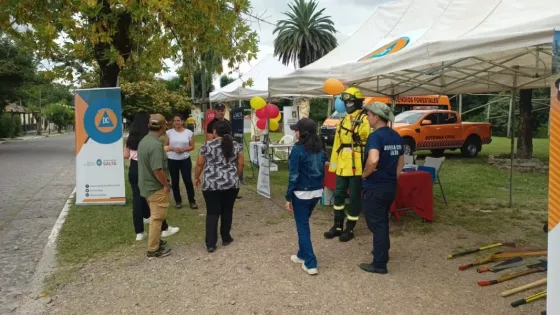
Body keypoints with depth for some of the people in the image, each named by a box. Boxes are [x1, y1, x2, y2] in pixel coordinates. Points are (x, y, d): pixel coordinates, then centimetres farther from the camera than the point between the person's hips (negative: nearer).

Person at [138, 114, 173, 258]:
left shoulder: (144, 141, 5)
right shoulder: (156, 145, -25)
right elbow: (158, 170, -28)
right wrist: (166, 185, -16)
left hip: (147, 185, 9)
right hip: (156, 187, -9)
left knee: (155, 216, 24)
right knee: (157, 218, 2)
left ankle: (155, 240, 38)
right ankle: (153, 249, 12)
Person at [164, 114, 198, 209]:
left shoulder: (189, 132, -1)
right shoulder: (169, 132, 1)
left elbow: (192, 146, 1)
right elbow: (165, 146, 2)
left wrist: (184, 149, -17)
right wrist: (173, 149, -17)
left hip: (185, 160, -1)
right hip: (172, 160, 1)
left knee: (188, 180, -2)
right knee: (175, 181, 8)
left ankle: (192, 201, 9)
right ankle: (178, 201, 21)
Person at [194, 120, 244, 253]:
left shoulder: (207, 146, -4)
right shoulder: (236, 145, 2)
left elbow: (199, 164, 2)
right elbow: (241, 164, 5)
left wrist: (196, 178, 16)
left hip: (211, 184, -2)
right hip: (231, 183, 2)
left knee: (212, 213, 3)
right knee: (227, 211, 15)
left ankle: (211, 244, 1)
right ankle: (226, 238, 24)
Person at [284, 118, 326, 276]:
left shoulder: (298, 149, -16)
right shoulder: (320, 148, 5)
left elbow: (293, 176, -16)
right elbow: (322, 170, 11)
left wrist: (288, 197, -10)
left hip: (302, 193, -7)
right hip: (317, 192, 7)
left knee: (302, 227, 4)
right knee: (304, 223, 23)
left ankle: (310, 264, 4)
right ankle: (302, 255, 34)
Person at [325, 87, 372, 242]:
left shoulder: (364, 120, -8)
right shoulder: (343, 121, 15)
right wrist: (333, 163, 16)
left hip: (357, 167, -7)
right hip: (342, 166, 8)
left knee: (354, 197, 3)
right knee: (338, 194, 13)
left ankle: (349, 229, 15)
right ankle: (338, 226, 27)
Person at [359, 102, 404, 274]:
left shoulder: (375, 136, -20)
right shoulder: (396, 136, 8)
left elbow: (373, 160, -37)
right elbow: (401, 161, 18)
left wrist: (365, 174, -20)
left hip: (375, 187, -8)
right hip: (390, 186, 9)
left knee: (376, 224, 2)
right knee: (383, 221, 24)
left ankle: (379, 264, 9)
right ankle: (383, 251, 41)